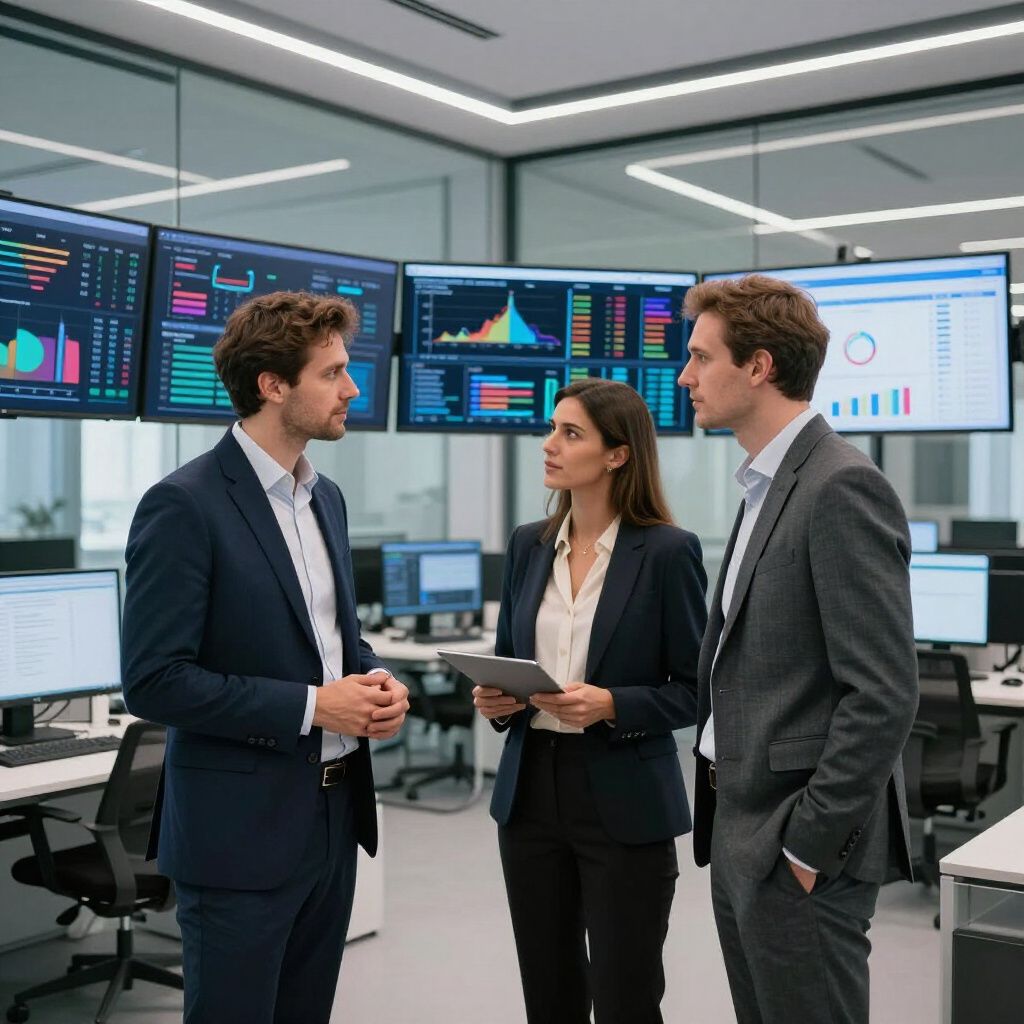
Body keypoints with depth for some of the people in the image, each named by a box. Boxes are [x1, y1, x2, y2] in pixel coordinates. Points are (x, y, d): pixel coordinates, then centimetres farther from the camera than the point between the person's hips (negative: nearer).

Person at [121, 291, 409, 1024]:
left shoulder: (326, 496, 9)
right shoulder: (184, 506, -16)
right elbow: (154, 682, -20)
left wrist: (375, 677, -2)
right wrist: (309, 706, -19)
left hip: (335, 813, 8)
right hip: (242, 828, -7)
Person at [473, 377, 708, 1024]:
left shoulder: (668, 551, -10)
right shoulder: (529, 545, 6)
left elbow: (695, 690, -8)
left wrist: (612, 706, -23)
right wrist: (496, 697, -5)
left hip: (625, 802, -5)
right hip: (531, 789, 5)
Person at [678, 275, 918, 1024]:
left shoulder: (842, 488, -17)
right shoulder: (769, 485, 12)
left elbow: (884, 695, -21)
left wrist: (808, 843, -18)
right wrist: (734, 823, 14)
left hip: (797, 842, -9)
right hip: (745, 829, 9)